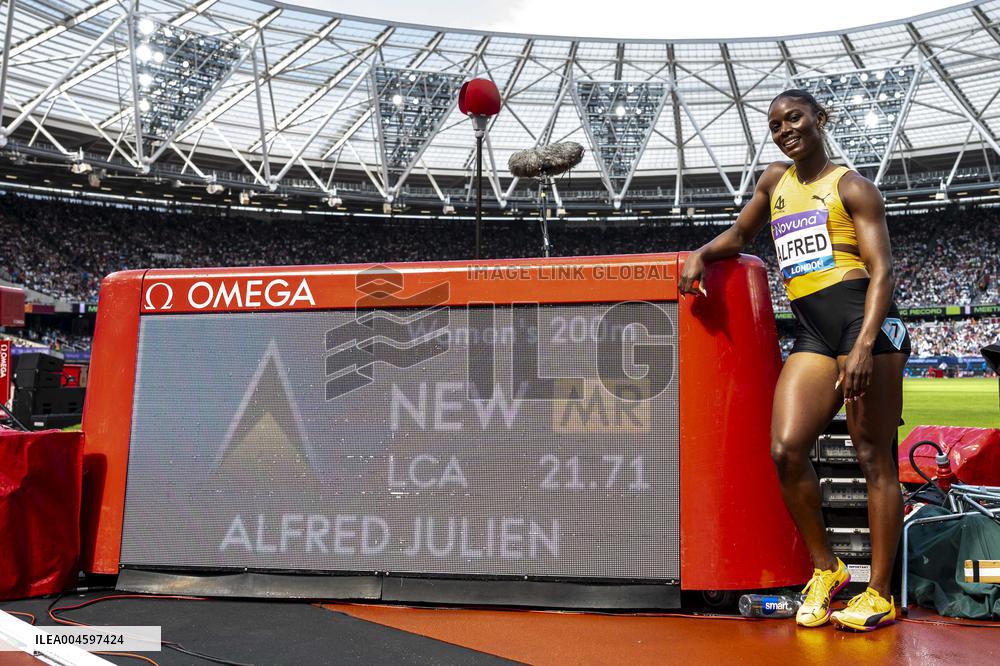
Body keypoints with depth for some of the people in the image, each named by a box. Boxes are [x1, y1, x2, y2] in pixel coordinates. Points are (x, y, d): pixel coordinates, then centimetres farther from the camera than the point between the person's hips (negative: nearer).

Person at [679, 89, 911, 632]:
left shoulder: (850, 185, 2)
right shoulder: (776, 180, 19)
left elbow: (881, 270, -7)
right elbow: (740, 233, 32)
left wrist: (865, 343, -21)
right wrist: (701, 253, 10)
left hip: (861, 317, -5)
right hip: (810, 333, 5)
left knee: (873, 456, -2)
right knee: (786, 450, -10)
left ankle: (880, 593, 8)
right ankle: (826, 569, 9)